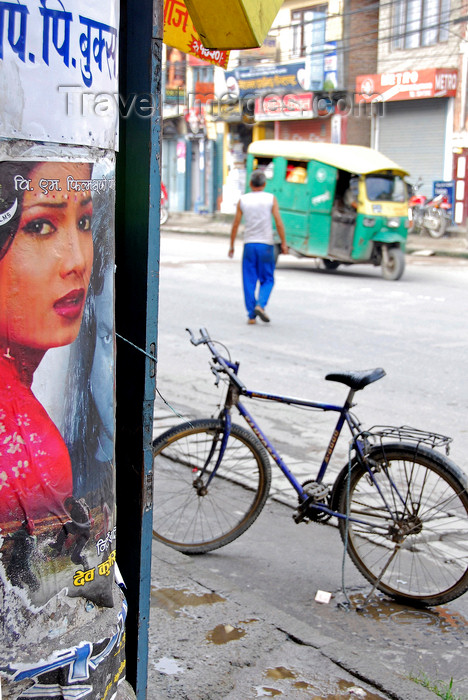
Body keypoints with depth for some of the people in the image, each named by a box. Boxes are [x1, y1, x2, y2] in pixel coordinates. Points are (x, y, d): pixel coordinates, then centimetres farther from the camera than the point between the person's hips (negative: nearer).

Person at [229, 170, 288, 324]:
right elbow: (279, 223, -5)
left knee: (249, 281, 6)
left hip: (249, 244, 1)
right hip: (266, 244, -1)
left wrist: (231, 245, 12)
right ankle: (260, 304, -14)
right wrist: (283, 243, 2)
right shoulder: (271, 198, 0)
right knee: (267, 279, 9)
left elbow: (235, 224, 4)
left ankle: (251, 314, 2)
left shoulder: (243, 200, 4)